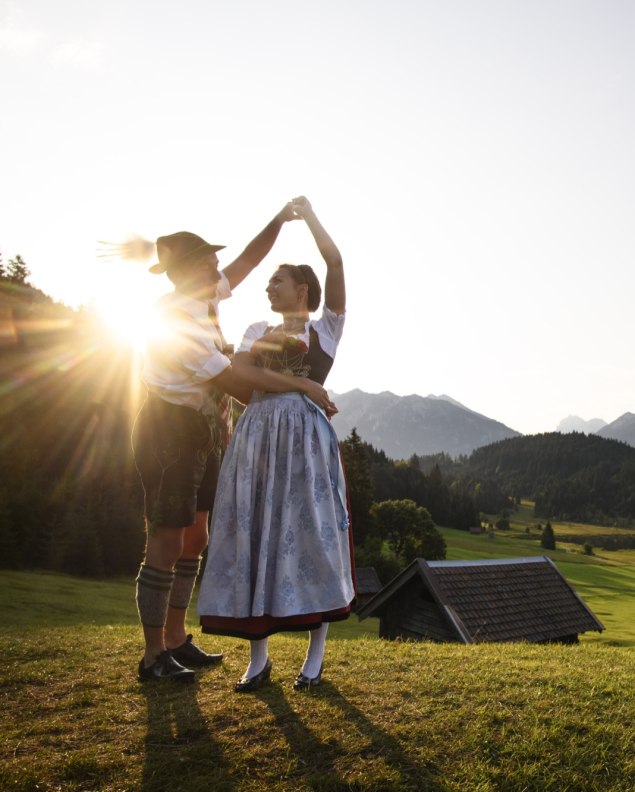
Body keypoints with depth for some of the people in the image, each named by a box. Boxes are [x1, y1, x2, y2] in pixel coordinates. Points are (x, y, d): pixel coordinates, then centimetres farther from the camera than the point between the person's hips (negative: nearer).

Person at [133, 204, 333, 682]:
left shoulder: (204, 302, 4)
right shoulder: (178, 322, -22)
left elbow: (248, 261, 14)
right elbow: (237, 384, -22)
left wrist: (279, 222, 1)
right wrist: (301, 389, -15)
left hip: (206, 433, 10)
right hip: (169, 433, -9)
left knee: (195, 539, 11)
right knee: (167, 544, -5)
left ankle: (176, 640, 22)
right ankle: (153, 656, 6)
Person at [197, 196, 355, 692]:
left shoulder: (328, 327, 12)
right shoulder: (259, 330, 22)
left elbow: (335, 263, 3)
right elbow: (238, 372, 6)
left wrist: (308, 214, 13)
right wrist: (298, 386, -6)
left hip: (306, 438, -3)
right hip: (257, 437, 4)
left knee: (310, 539, -6)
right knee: (254, 540, -3)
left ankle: (315, 658, 4)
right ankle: (258, 659, 5)